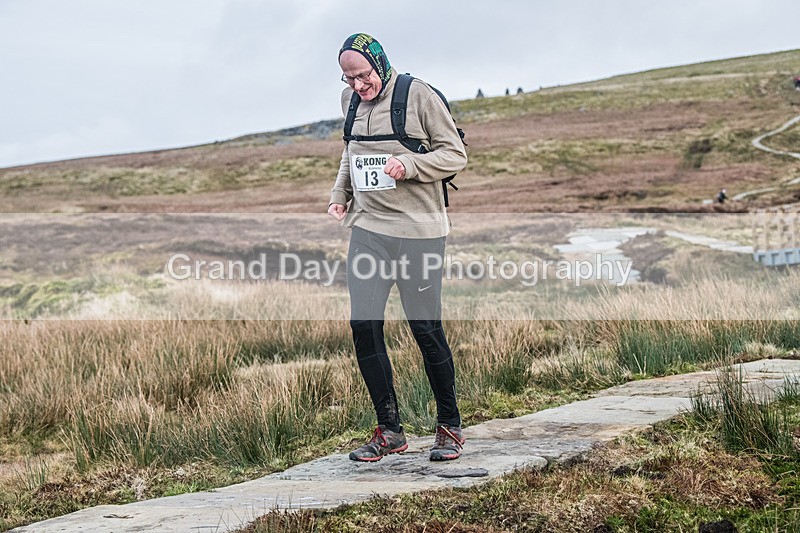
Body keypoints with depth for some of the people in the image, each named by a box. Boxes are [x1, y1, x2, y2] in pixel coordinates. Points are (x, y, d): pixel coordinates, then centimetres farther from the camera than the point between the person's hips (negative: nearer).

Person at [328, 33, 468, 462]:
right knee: (363, 325, -2)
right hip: (367, 227, 5)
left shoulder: (418, 95, -7)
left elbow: (455, 155, -5)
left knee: (426, 330, 0)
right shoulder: (351, 100, 11)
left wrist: (409, 164, -19)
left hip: (417, 231, -5)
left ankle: (449, 427, 17)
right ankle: (389, 430, 10)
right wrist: (339, 196, 15)